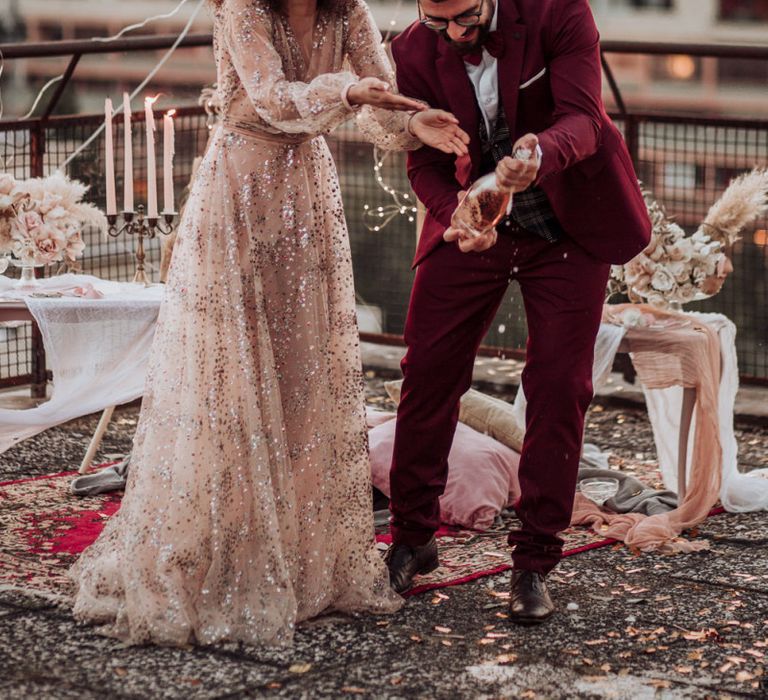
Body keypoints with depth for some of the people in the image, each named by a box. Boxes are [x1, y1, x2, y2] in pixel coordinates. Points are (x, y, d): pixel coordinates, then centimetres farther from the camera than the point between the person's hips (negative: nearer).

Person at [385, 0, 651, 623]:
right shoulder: (416, 51, -12)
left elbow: (581, 118, -29)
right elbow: (426, 160, -9)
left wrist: (542, 155, -52)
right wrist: (454, 217, -31)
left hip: (568, 226, -2)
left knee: (559, 389, -4)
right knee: (428, 371, 3)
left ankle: (534, 564, 6)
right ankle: (412, 540, 21)